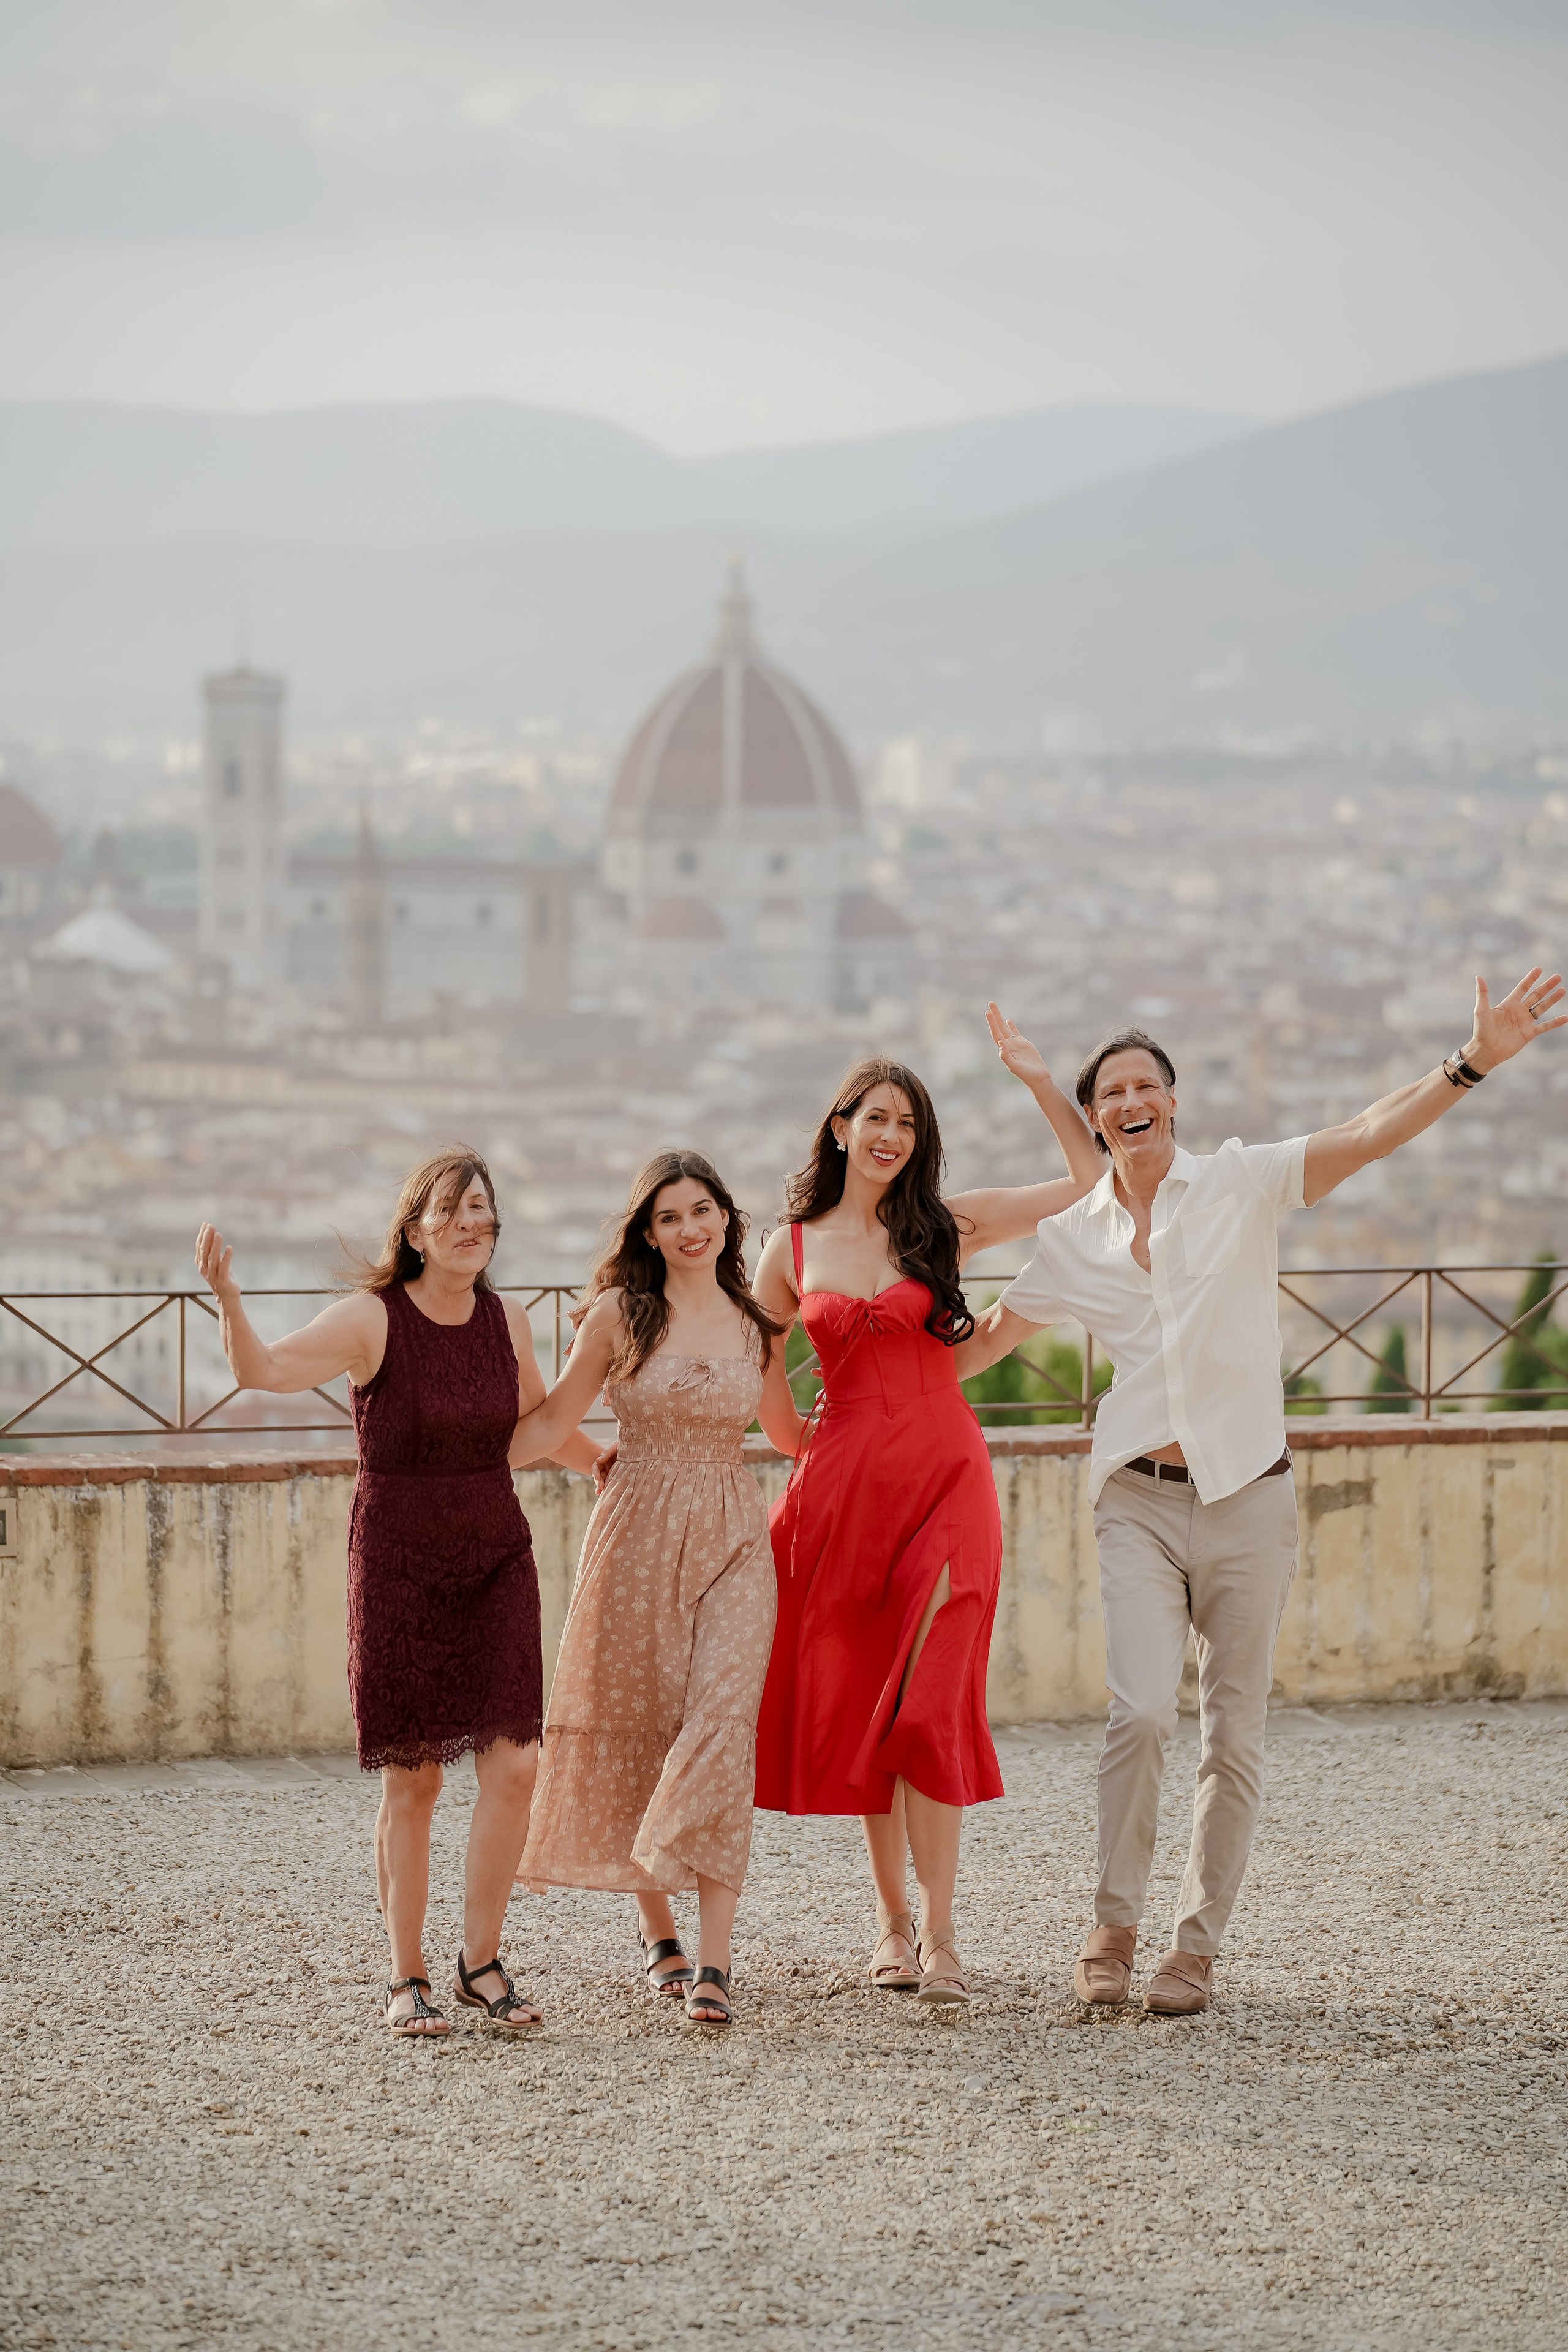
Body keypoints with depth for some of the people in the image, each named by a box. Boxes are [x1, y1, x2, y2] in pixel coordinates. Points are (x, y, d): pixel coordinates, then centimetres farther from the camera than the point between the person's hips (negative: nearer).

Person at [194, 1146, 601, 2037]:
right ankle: (409, 1979, 12)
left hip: (496, 1561, 4)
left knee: (513, 1764, -7)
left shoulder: (507, 1320, 3)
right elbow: (266, 1369, -27)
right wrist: (228, 1298, -44)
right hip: (399, 1568, -4)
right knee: (413, 1781, 0)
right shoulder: (372, 1320, -12)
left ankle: (481, 1962, 9)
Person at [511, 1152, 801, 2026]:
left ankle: (715, 1963, -15)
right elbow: (555, 1420, 4)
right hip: (638, 1530, -1)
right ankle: (658, 1931, 24)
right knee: (635, 1725, 5)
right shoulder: (620, 1314, 0)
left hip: (732, 1538, 1)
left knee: (720, 1730, -11)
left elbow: (791, 1432, 24)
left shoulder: (755, 1324, 9)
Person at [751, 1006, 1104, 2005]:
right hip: (842, 1486, 2)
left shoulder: (948, 1226, 5)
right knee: (855, 1703, 5)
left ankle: (939, 1937, -10)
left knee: (927, 1706, -10)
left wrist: (1038, 1079, -1)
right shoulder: (793, 1247, 7)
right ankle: (893, 1918, 18)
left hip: (942, 1480, -2)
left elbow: (1093, 1180, 4)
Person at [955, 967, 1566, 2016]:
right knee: (1141, 1710, -15)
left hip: (1248, 1497, -1)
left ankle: (1198, 1944, 14)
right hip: (1140, 1499, 1)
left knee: (1235, 1733, 2)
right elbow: (993, 1333, 24)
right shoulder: (1075, 1239, 9)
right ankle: (1115, 1925, 2)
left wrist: (1476, 1060, -25)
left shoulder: (1239, 1183, 0)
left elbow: (1370, 1136, -11)